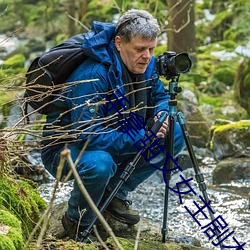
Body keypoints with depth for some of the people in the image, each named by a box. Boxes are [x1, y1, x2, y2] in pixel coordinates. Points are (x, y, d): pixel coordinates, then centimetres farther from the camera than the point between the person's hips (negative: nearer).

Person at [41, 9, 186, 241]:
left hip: (112, 140, 8)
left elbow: (160, 96, 10)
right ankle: (77, 222, -9)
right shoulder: (92, 76, -32)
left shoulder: (146, 65, -8)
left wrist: (161, 114, -15)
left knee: (175, 135, -4)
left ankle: (115, 194, 5)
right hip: (64, 148, -8)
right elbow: (88, 135, -36)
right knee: (99, 163, -41)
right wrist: (141, 139, -35)